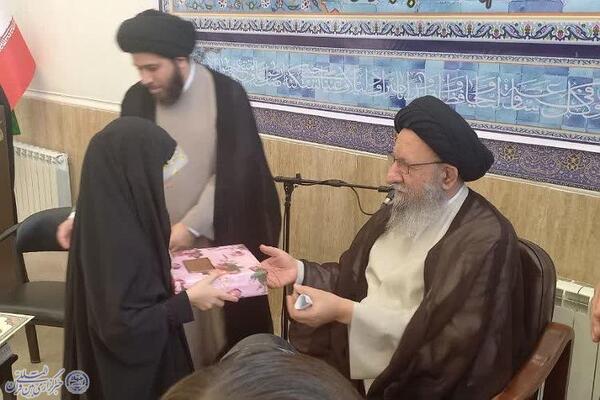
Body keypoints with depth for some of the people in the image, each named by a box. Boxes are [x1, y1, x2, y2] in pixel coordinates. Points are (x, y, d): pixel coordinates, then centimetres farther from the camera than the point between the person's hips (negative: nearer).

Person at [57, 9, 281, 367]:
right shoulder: (137, 99, -2)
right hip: (157, 240, 2)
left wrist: (192, 225, -18)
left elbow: (232, 172, -13)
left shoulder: (226, 94, -11)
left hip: (217, 236, -2)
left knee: (222, 319, 12)